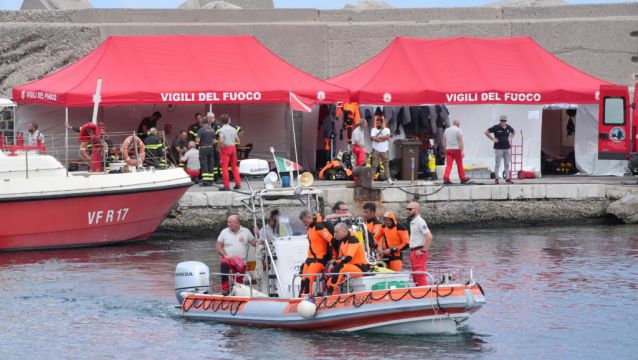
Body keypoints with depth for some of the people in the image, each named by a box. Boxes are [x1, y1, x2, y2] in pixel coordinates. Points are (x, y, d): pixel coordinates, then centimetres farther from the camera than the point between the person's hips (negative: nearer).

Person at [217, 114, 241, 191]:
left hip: (225, 148, -6)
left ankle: (227, 185, -9)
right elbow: (237, 139, 11)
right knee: (234, 166, 15)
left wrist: (219, 147, -6)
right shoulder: (233, 129, 6)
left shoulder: (222, 130, -11)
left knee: (224, 167, -4)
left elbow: (221, 140, -22)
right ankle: (238, 184, 15)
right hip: (233, 147, 6)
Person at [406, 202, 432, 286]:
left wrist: (423, 250, -21)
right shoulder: (412, 222, 16)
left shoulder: (420, 222, -15)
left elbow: (429, 236, -24)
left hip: (419, 253, -10)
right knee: (415, 278, 13)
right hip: (414, 252, 10)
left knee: (420, 277, -12)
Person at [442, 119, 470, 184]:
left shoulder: (447, 130, 13)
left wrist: (445, 149, 20)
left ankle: (446, 178, -20)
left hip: (448, 149, 4)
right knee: (459, 164, 8)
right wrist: (462, 151, -14)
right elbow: (460, 141, -12)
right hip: (456, 149, -4)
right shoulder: (458, 130, -4)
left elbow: (444, 142, 14)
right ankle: (463, 178, 18)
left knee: (448, 164, -4)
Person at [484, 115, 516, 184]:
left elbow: (514, 132, 27)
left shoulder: (508, 127, 6)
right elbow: (486, 132, -5)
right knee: (497, 164, -3)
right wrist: (492, 139, -8)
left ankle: (508, 178, 15)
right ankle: (496, 178, 3)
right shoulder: (496, 128, -8)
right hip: (498, 148, -5)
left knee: (507, 164, 9)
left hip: (507, 148, 5)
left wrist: (510, 138, 10)